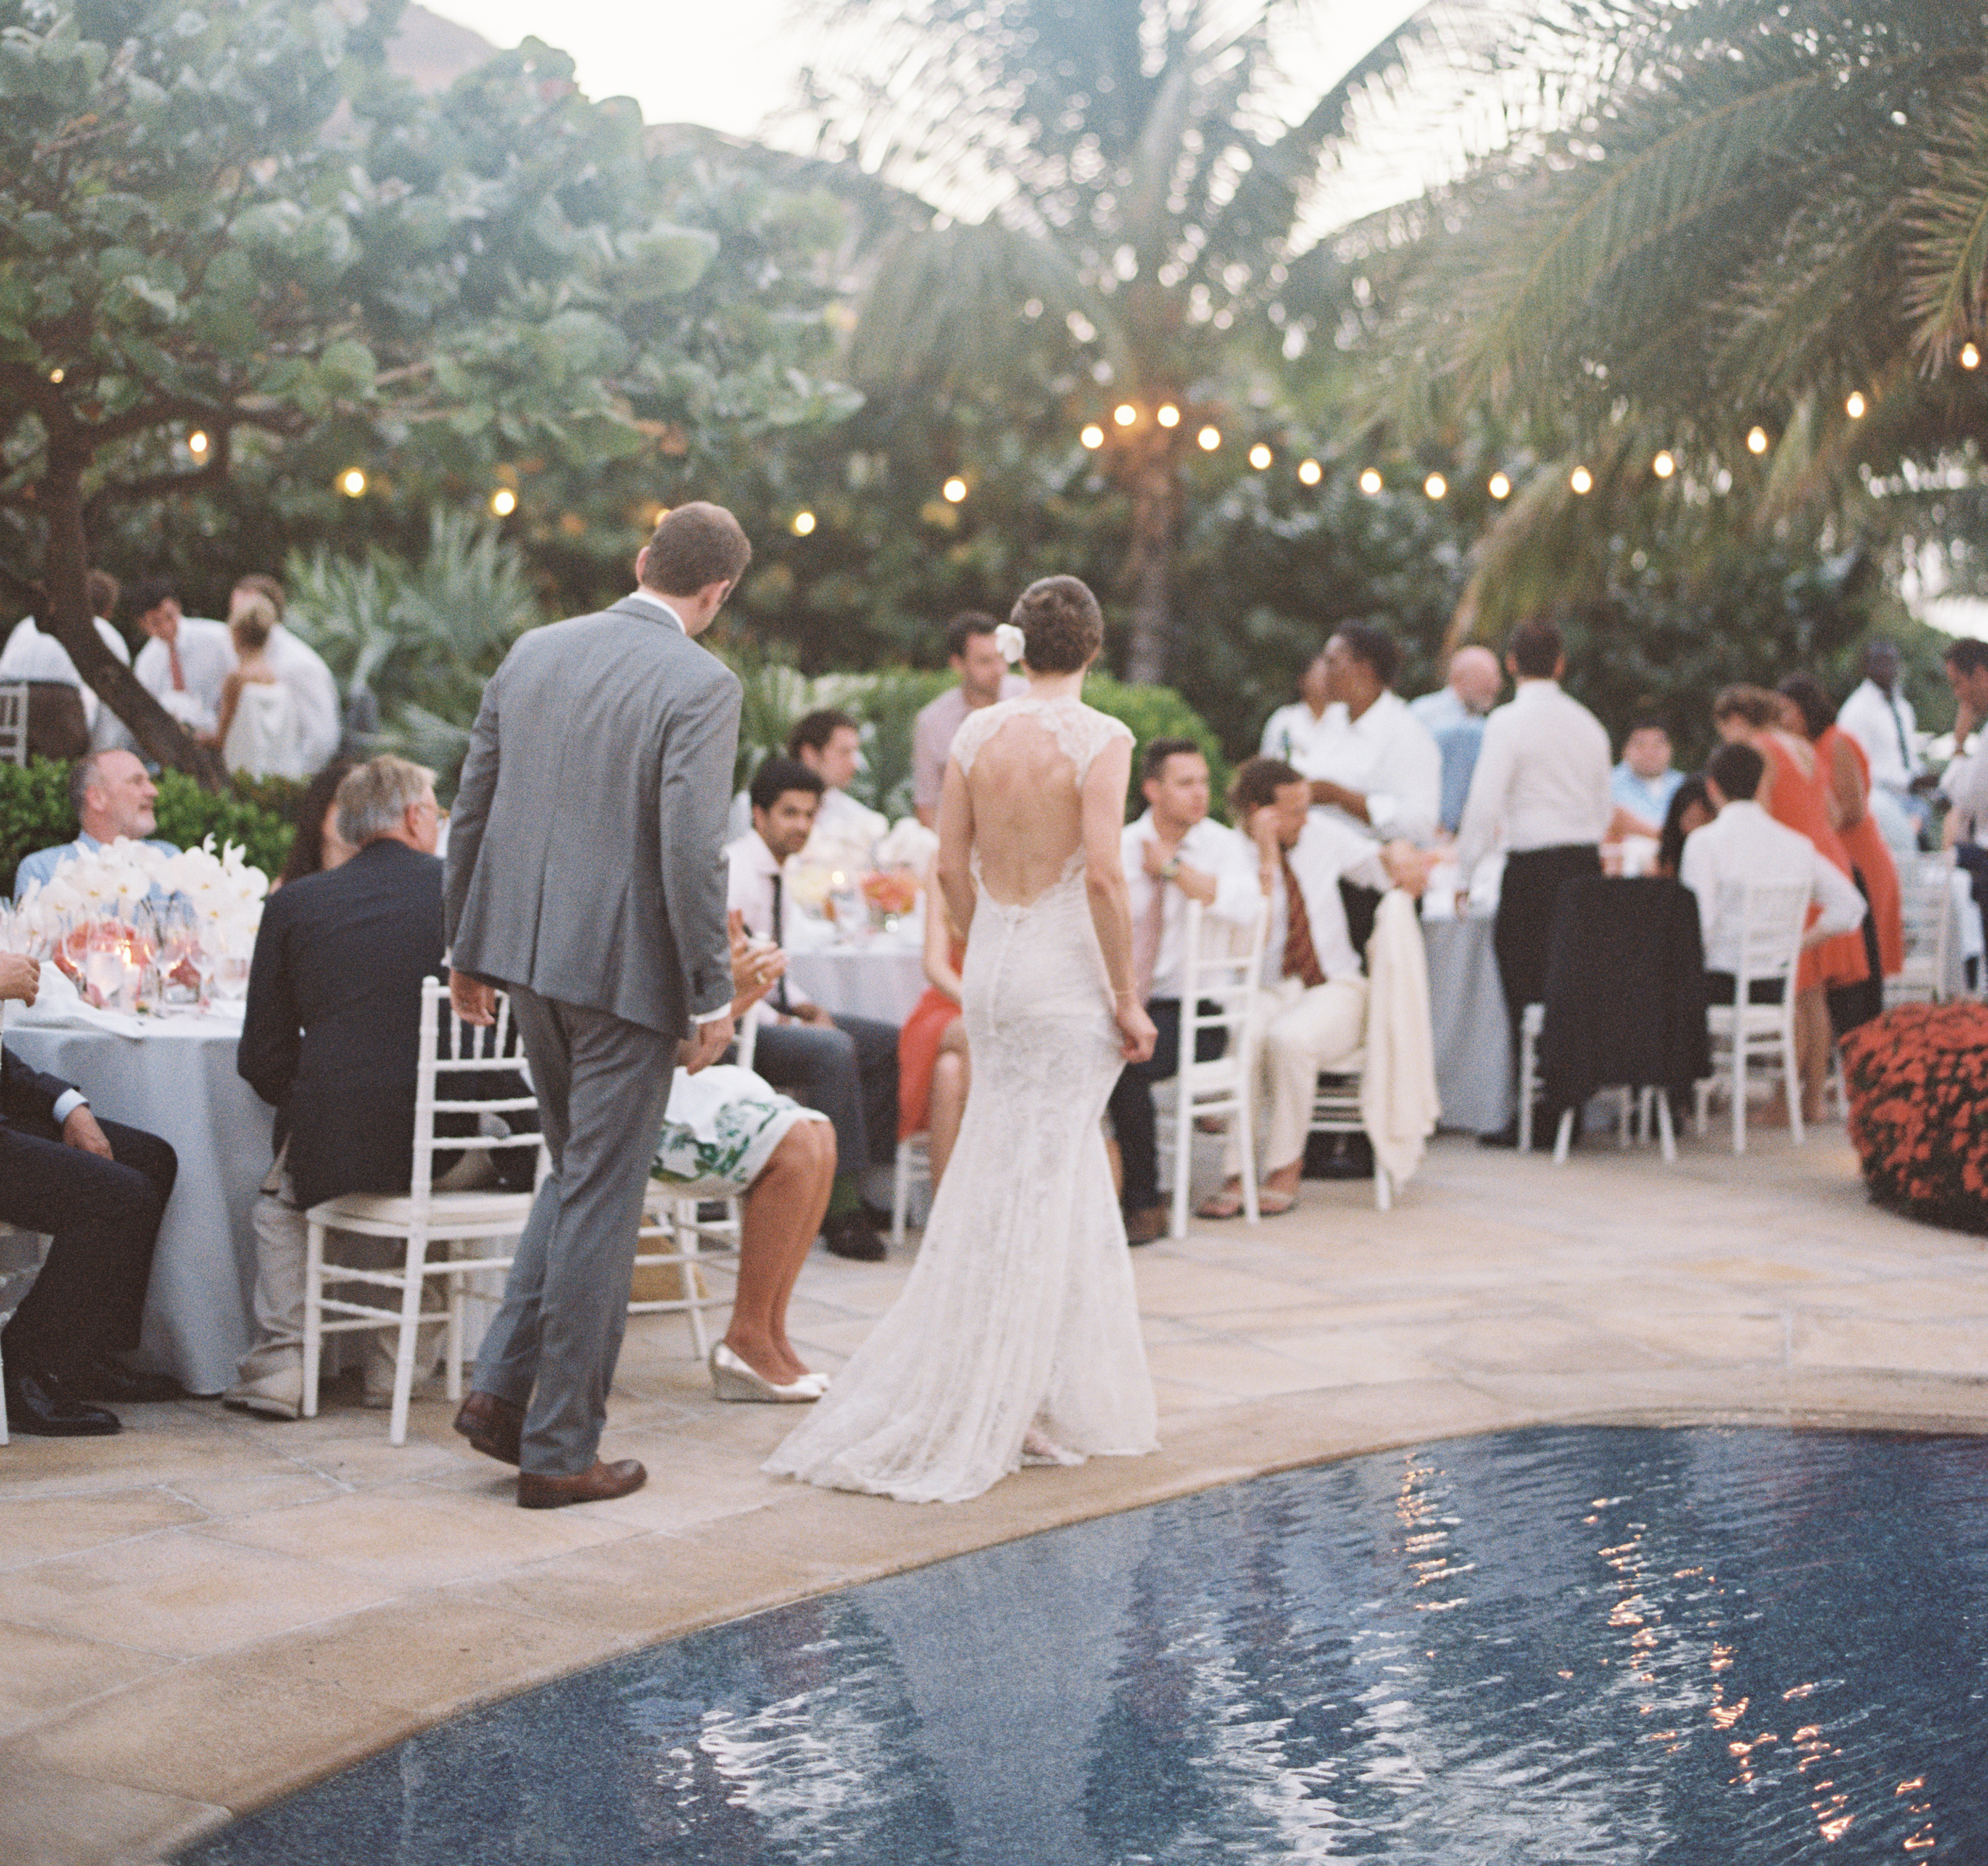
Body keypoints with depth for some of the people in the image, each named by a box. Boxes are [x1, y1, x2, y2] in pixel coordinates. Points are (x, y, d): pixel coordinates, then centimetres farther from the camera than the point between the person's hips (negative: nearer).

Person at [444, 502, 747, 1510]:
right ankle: (561, 1449, 11)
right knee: (601, 1200, 3)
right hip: (627, 970, -6)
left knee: (577, 1172, 23)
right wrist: (714, 995, -11)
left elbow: (471, 808, 10)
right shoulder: (701, 686, -12)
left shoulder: (534, 652, 7)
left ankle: (501, 1387, 16)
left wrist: (468, 949, 19)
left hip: (528, 952, 6)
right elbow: (690, 850, -19)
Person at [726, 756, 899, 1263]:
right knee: (834, 1050, -31)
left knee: (888, 1042, 1)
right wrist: (779, 1022, -18)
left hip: (768, 1015, 10)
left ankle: (856, 1186, -1)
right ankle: (841, 1211, -26)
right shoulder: (736, 870, -15)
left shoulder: (775, 874, 15)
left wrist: (806, 1007, 6)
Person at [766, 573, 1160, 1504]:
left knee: (1068, 1190, 17)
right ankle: (967, 1422, 1)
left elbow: (951, 864, 7)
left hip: (990, 969, 6)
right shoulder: (1100, 738, -11)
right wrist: (1128, 997, -10)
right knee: (1033, 1196, 0)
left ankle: (1074, 1401, 23)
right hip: (1067, 978, -6)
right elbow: (1104, 875, -17)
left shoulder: (976, 733, 5)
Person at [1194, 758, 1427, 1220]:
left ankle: (1286, 1170, -16)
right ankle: (1237, 1176, -27)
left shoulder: (1322, 832, 2)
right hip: (1264, 991, -1)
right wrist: (1267, 859, -22)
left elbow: (1379, 865, 18)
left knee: (1290, 1039, -34)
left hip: (1335, 989, 1)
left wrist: (1399, 855, -7)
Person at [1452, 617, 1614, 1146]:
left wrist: (1465, 874, -4)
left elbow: (1485, 804, -12)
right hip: (1588, 863, 6)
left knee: (1526, 997, -2)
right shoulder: (1588, 724, 13)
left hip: (1533, 869, -6)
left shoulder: (1509, 722, -7)